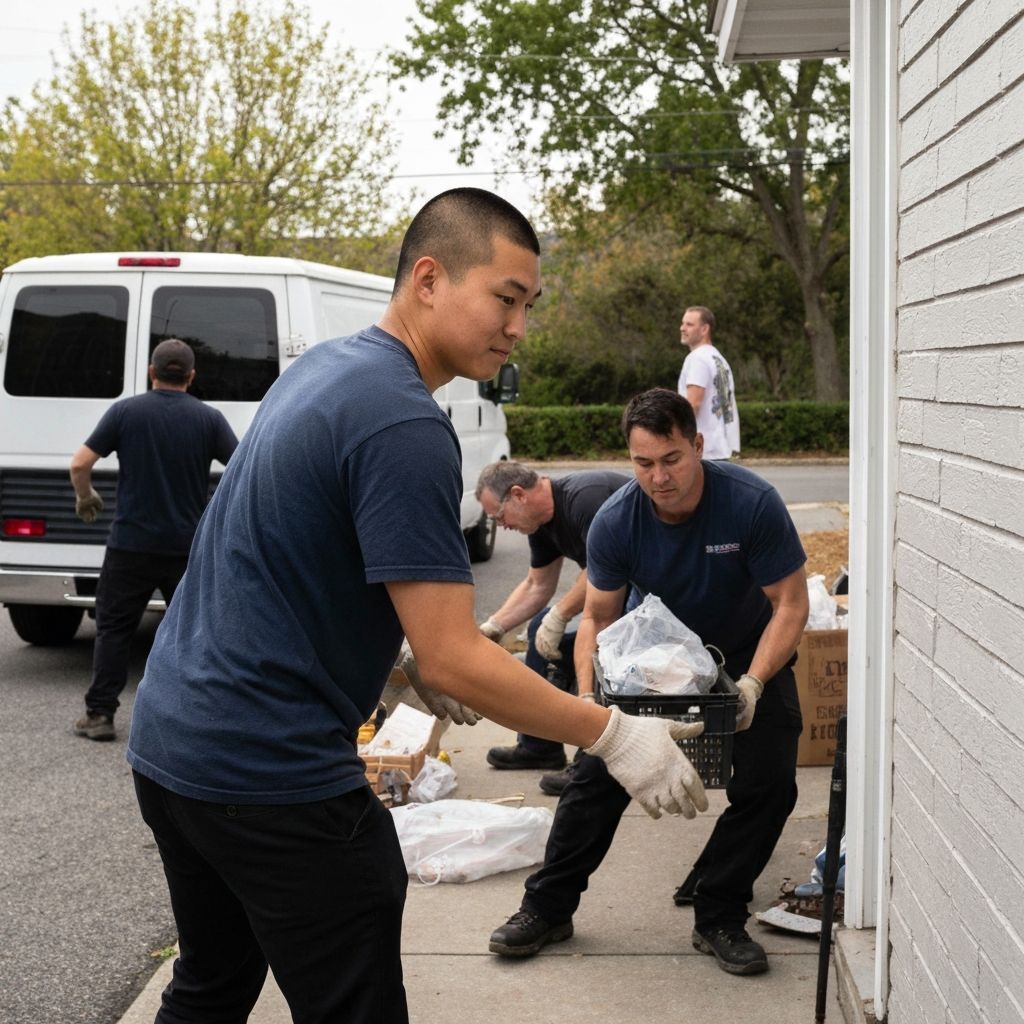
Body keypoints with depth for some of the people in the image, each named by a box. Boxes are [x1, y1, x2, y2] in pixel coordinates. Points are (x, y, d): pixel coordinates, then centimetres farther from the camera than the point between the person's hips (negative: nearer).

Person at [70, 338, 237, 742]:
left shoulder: (125, 411, -3)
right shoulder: (209, 418, -2)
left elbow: (80, 463, -6)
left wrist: (85, 497, 13)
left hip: (131, 543, -1)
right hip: (188, 547, 1)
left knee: (114, 628, 8)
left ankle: (99, 714, 7)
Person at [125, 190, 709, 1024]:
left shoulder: (323, 368, 10)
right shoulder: (404, 426, -20)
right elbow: (454, 658, -21)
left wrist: (414, 666, 18)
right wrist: (612, 737, -13)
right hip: (272, 777, -10)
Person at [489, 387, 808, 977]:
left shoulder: (753, 504, -28)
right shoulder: (617, 522, -21)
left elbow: (790, 605, -22)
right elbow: (598, 617, -10)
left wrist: (752, 685, -35)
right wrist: (588, 697, -26)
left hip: (749, 657, -1)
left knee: (768, 784, -13)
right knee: (599, 770, -4)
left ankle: (719, 918, 5)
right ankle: (549, 908, 11)